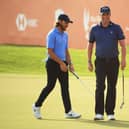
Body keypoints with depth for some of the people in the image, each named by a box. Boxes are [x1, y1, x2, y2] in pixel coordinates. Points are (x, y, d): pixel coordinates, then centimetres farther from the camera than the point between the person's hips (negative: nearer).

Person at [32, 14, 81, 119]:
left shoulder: (65, 35, 14)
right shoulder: (52, 34, -12)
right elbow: (50, 52, -17)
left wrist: (70, 63, 8)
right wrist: (61, 63, -19)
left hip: (63, 64, 8)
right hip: (53, 63, -8)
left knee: (65, 87, 3)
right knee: (50, 86, -3)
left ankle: (68, 111, 3)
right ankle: (37, 106, 14)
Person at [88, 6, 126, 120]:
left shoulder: (116, 28, 1)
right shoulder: (95, 29, 5)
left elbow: (123, 45, -4)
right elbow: (90, 46, 12)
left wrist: (123, 59, -15)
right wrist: (89, 62, 6)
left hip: (113, 61, 0)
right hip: (100, 61, 0)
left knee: (112, 87, 4)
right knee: (100, 87, -9)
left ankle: (110, 113, 10)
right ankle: (99, 113, -9)